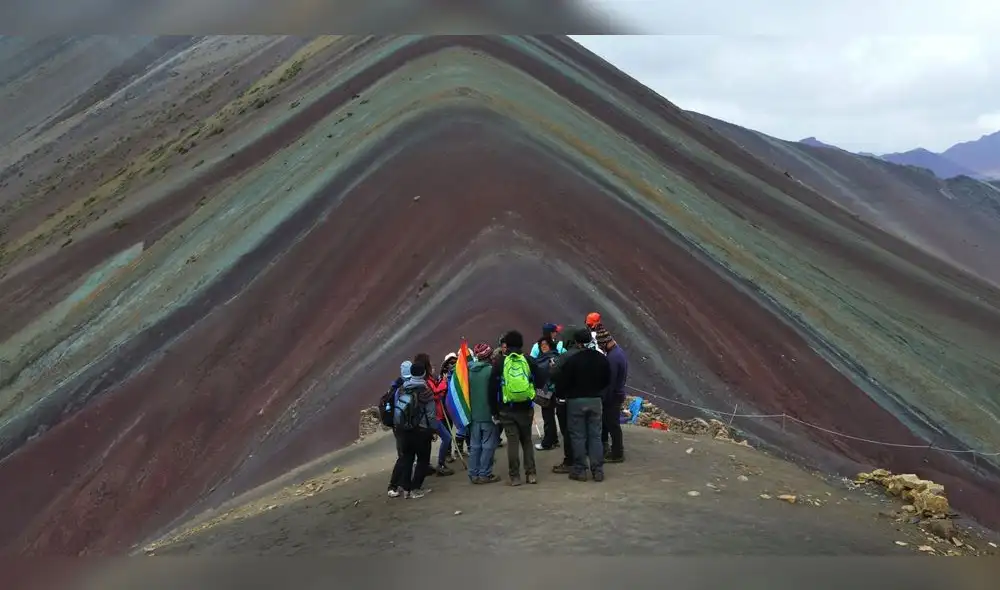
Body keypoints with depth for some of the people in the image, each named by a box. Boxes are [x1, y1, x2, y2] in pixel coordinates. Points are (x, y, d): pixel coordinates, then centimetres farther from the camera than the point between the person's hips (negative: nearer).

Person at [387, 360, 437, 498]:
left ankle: (394, 487, 14)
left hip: (402, 428, 5)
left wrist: (396, 426, 15)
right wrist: (433, 429, 0)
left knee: (405, 457, 14)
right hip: (420, 429, -5)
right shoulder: (425, 390, -11)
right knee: (422, 459, 6)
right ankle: (415, 489, 3)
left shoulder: (402, 389, 4)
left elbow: (397, 408, 7)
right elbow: (431, 413, -10)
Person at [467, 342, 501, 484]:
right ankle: (485, 474, 2)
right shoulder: (490, 370, -14)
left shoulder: (470, 370, 3)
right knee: (488, 445, 2)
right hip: (488, 413, -6)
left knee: (474, 445, 11)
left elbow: (466, 391, 11)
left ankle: (473, 474, 14)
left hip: (473, 414, 6)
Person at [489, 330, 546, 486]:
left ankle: (515, 476, 4)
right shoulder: (529, 361, -2)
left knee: (513, 441, 3)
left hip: (507, 409, -1)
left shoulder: (499, 363, -4)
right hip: (526, 408, 1)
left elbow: (493, 388, -3)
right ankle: (531, 473, 9)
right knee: (527, 440, 14)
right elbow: (541, 383, 0)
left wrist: (494, 410, 4)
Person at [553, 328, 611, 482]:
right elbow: (607, 381, 12)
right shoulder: (602, 359, 2)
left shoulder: (572, 360, -16)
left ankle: (580, 470, 6)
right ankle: (598, 469, 9)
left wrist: (562, 394, 5)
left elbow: (561, 382, -13)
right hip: (595, 400, 4)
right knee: (595, 435, 9)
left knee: (578, 436, 3)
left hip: (576, 401, -4)